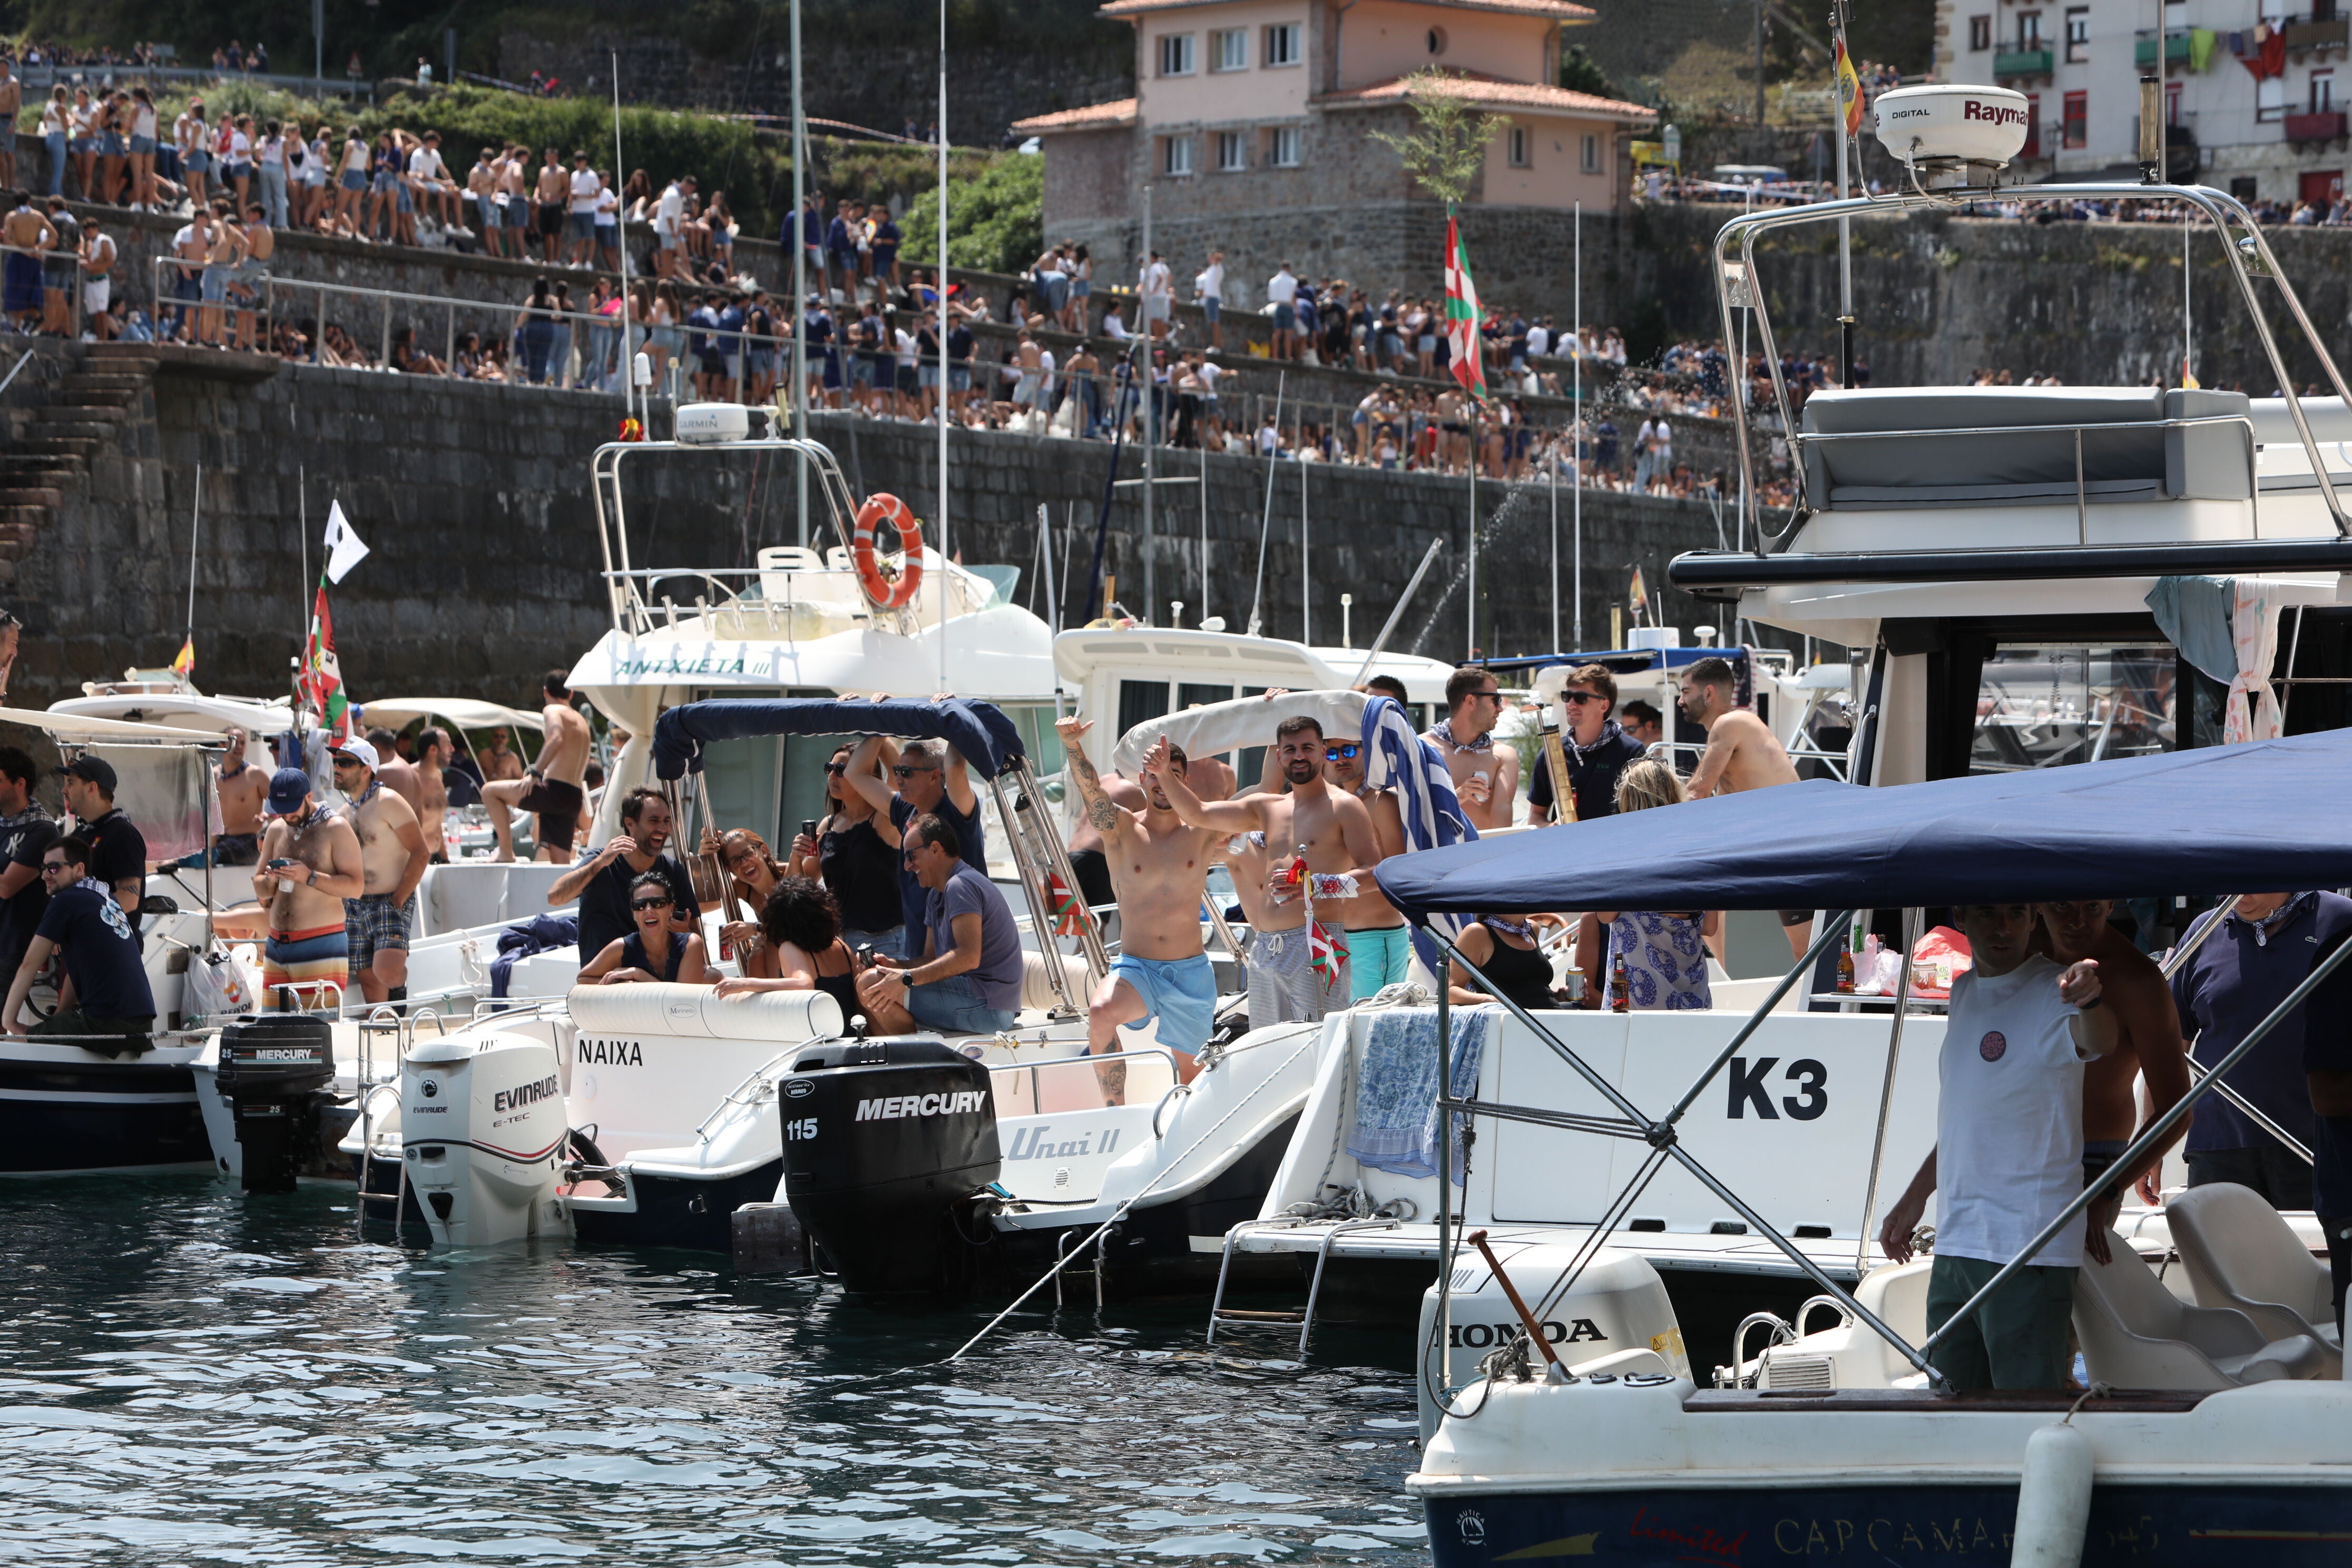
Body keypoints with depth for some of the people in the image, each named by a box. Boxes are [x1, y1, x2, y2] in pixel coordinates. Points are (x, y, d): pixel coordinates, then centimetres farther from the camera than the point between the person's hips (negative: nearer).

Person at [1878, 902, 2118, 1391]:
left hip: (2028, 1250, -8)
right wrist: (1914, 1198, 29)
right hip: (1955, 1245, 8)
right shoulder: (1964, 993, 14)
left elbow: (2098, 1041, -35)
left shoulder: (2053, 994, -11)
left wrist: (2089, 1001, -57)